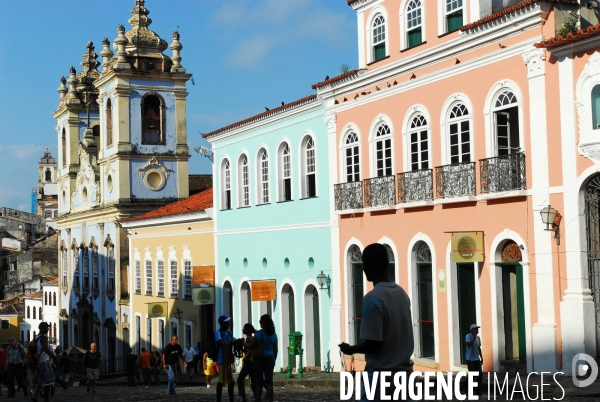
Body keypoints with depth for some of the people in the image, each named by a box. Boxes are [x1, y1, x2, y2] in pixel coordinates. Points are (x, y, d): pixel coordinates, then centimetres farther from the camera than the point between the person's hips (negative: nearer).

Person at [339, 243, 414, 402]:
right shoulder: (402, 293, 8)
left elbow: (373, 345, -19)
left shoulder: (373, 298, -16)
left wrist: (350, 349, -1)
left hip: (382, 374, -8)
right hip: (404, 371, 8)